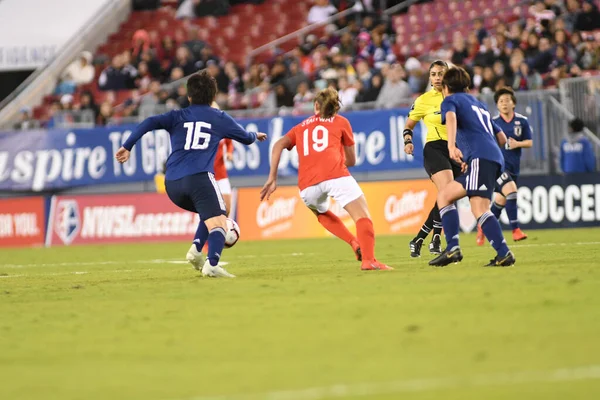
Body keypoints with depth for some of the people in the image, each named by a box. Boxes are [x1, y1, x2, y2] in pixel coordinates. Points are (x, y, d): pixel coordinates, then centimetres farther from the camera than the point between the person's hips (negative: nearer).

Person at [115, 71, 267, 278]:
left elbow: (150, 123, 1)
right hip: (199, 178, -4)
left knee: (209, 213, 27)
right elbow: (246, 138, 30)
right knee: (218, 223, -11)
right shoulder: (220, 118, 16)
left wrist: (127, 147, 1)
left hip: (172, 185, 4)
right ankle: (212, 264, -37)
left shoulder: (177, 117, 18)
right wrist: (255, 135, 52)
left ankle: (197, 249, 4)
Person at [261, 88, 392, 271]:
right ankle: (368, 259, -28)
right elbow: (351, 160, 27)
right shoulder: (340, 122, 23)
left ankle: (355, 243, 13)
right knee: (363, 216, -4)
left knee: (321, 213, 32)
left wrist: (272, 178, 9)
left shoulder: (300, 127, 29)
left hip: (307, 185, 3)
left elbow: (279, 145, 12)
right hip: (336, 176, -3)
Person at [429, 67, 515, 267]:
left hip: (480, 157, -8)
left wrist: (451, 146, -29)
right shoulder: (479, 104, 34)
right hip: (495, 158, 8)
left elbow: (451, 117, -14)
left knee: (479, 208, -15)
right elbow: (502, 138, 34)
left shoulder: (450, 100, 12)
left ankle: (504, 253, -26)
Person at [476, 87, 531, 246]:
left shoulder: (522, 121, 3)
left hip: (513, 166, 4)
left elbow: (529, 142, 6)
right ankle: (515, 230, -20)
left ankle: (483, 227, 34)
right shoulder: (493, 122, -3)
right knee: (511, 190, -24)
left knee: (501, 200, 12)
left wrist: (518, 144, -13)